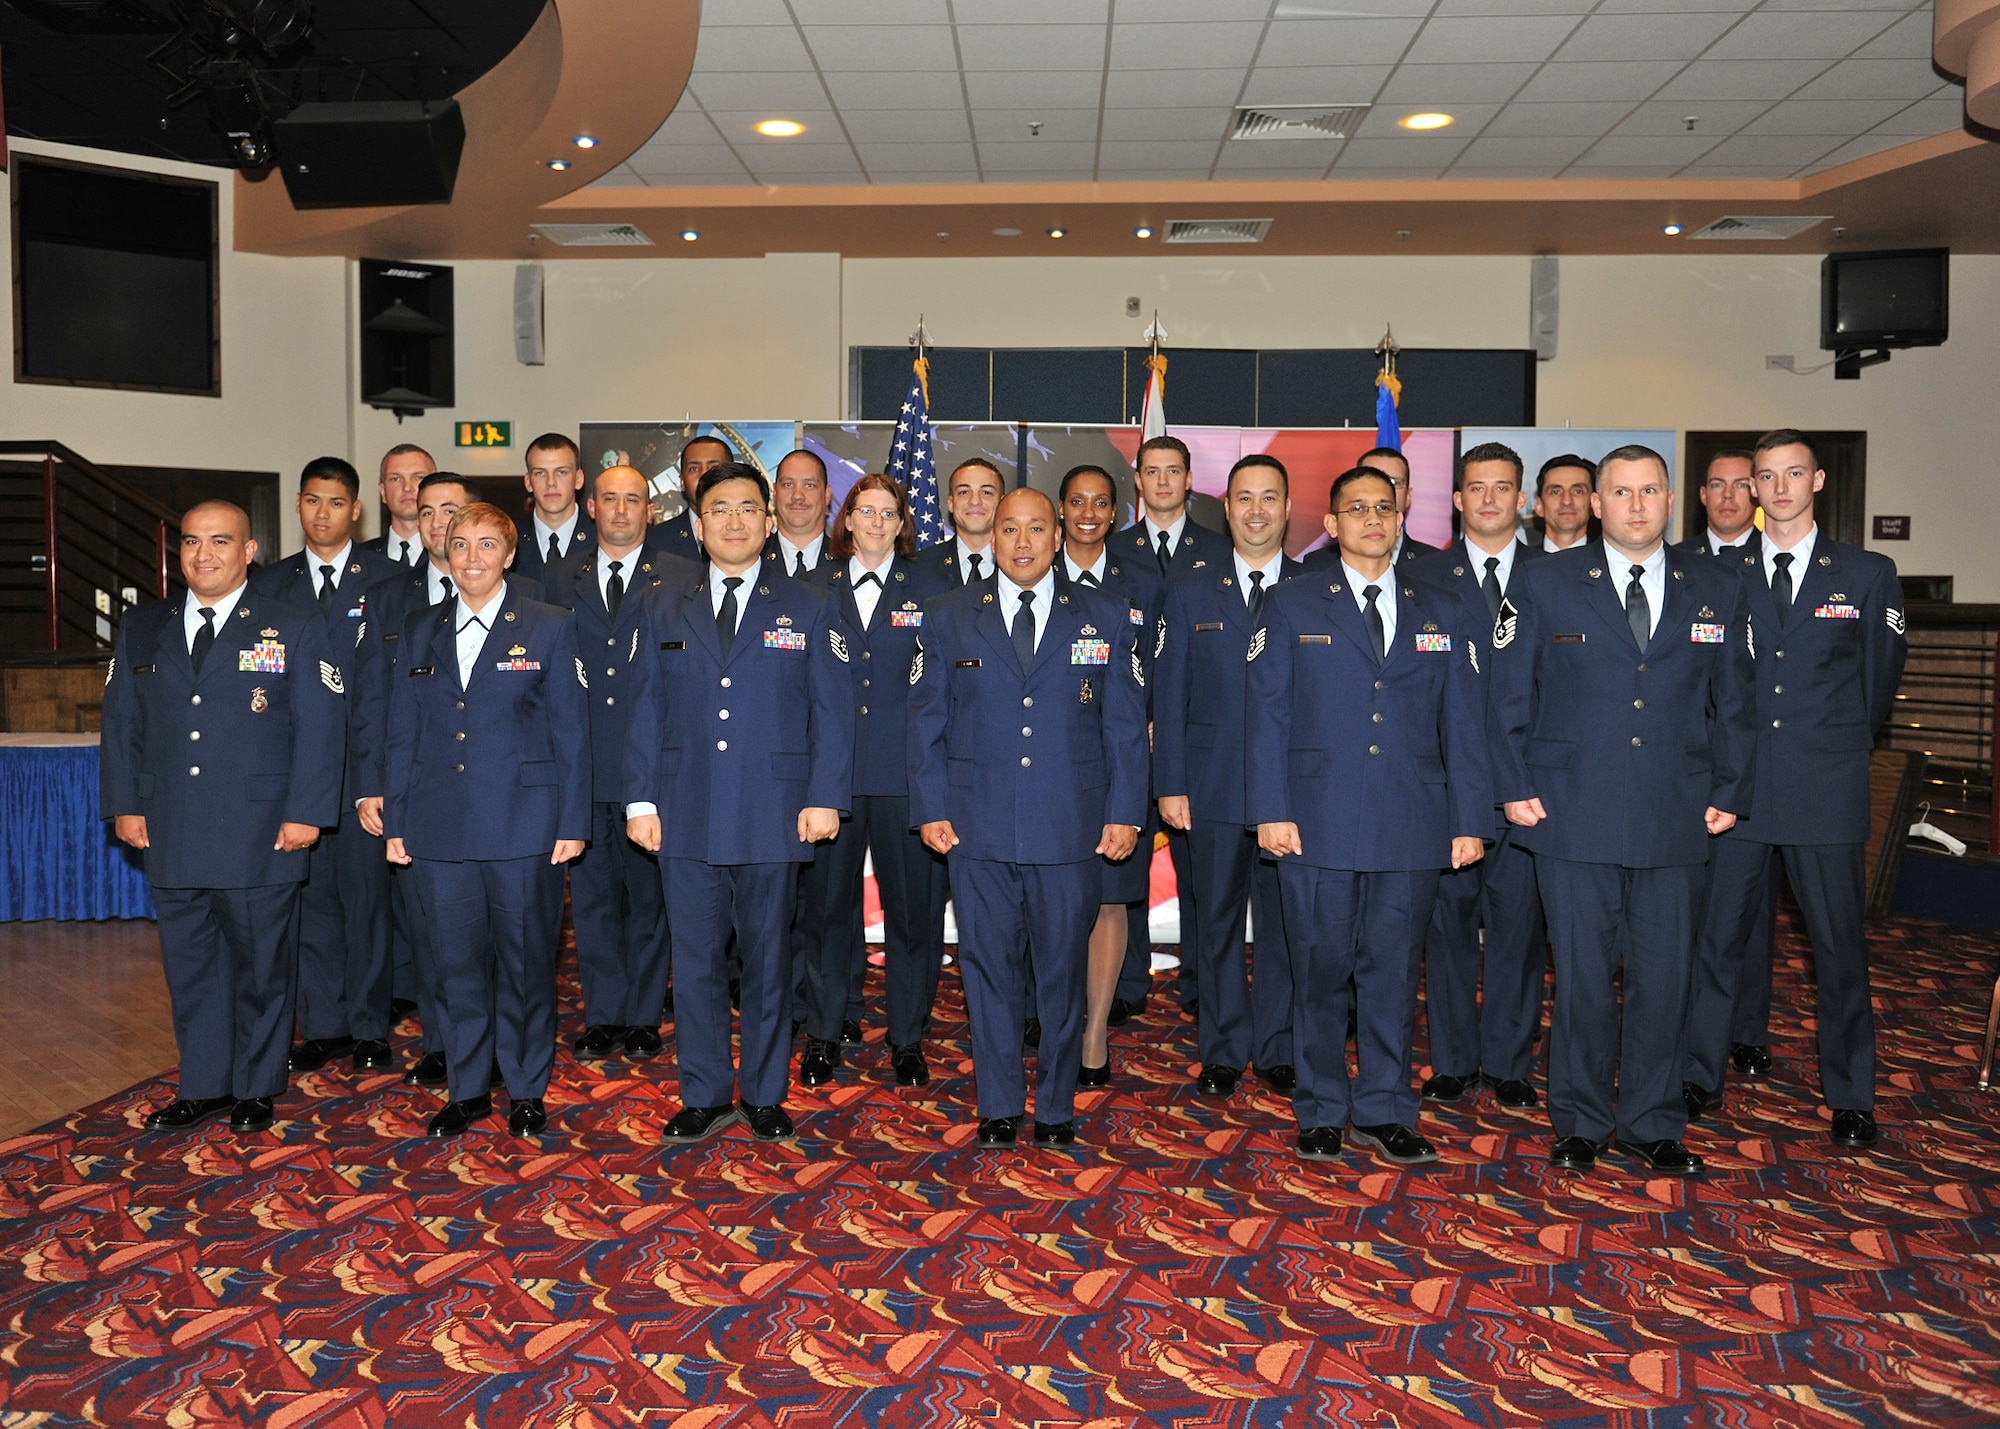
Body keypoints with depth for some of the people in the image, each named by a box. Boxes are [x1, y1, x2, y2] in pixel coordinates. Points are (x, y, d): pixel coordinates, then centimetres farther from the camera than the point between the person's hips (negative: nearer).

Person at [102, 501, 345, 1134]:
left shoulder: (296, 628, -1)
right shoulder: (141, 629, 11)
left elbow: (321, 725, -5)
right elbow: (121, 721, 13)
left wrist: (305, 813, -12)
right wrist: (125, 804, 4)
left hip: (261, 839, -3)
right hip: (171, 837, 4)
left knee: (261, 966, 7)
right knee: (189, 965, 12)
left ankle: (256, 1090, 22)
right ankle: (202, 1086, 26)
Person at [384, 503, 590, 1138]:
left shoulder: (549, 628, 1)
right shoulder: (420, 630, 12)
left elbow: (571, 733, -1)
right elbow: (403, 733, 13)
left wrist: (572, 822, -6)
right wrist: (395, 821, 8)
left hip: (524, 824, -3)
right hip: (440, 827, 3)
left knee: (526, 961, 5)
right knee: (456, 962, 9)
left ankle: (527, 1091, 20)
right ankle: (466, 1090, 24)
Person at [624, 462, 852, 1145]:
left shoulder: (808, 611, 5)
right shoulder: (662, 610, 10)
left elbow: (833, 712, 1)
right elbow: (645, 711, 9)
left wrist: (824, 798, -8)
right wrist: (641, 800, 1)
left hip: (774, 819, -1)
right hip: (686, 818, 2)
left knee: (768, 959, 8)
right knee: (694, 961, 6)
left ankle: (765, 1095, 22)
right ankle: (704, 1096, 20)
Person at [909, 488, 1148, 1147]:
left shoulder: (1104, 617, 5)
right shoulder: (949, 616, 6)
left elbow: (1125, 723, 5)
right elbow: (927, 718, 6)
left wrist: (1125, 812, -2)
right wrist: (931, 808, -1)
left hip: (1072, 830, 0)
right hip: (977, 823, 0)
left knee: (1063, 970, 8)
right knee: (989, 968, 7)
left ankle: (1056, 1108, 23)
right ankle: (998, 1107, 22)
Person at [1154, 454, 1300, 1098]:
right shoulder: (1190, 592, 6)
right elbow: (1169, 696, 4)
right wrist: (1169, 785, -3)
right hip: (1213, 789, 0)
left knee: (1286, 922, 7)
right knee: (1217, 923, 7)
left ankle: (1278, 1050, 21)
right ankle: (1222, 1052, 20)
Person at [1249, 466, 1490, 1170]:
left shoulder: (1442, 616, 12)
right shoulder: (1291, 605, 5)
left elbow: (1463, 724, 9)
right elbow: (1268, 714, 1)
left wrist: (1470, 820, 3)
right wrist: (1271, 811, -7)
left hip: (1411, 827, 2)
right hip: (1317, 822, -2)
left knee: (1393, 971, 8)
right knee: (1320, 971, 5)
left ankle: (1384, 1110, 21)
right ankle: (1321, 1112, 19)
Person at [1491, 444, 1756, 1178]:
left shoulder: (1717, 591, 8)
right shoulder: (1543, 583, 2)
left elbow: (1733, 704, 12)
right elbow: (1510, 694, 3)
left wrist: (1728, 793, 5)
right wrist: (1516, 787, -3)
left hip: (1676, 822, 2)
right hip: (1573, 815, -2)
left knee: (1663, 976, 8)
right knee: (1581, 976, 5)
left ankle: (1653, 1123, 24)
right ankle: (1581, 1123, 21)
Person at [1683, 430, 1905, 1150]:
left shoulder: (1868, 575, 3)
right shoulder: (1723, 576, 7)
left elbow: (1880, 679, 11)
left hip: (1826, 792, -1)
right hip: (1737, 787, 1)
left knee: (1839, 944, 6)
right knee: (1718, 936, 6)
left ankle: (1850, 1097, 20)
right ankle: (1701, 1078, 19)